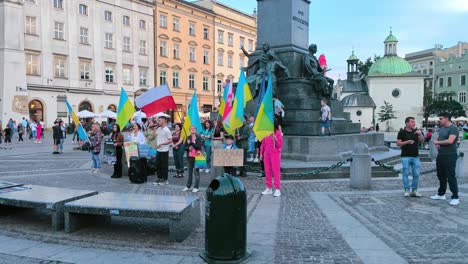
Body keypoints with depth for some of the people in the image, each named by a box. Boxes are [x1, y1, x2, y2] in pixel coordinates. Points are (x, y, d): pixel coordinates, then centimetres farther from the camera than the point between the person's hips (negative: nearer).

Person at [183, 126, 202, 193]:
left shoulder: (198, 137, -5)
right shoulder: (188, 137, 8)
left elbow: (198, 146, -16)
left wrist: (191, 143, -21)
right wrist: (188, 147, -11)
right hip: (190, 157, 5)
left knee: (196, 172, -1)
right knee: (190, 172, 13)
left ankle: (196, 187, 5)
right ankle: (188, 186, 21)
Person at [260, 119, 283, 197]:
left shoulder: (278, 133, -6)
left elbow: (280, 145, -8)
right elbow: (263, 144, 13)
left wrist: (275, 139, -25)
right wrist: (261, 153, 11)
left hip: (275, 154, -5)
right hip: (266, 154, 5)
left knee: (276, 171, -5)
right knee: (267, 171, 9)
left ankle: (277, 189, -2)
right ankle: (269, 188, 19)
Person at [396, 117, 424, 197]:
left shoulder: (416, 131, 10)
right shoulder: (402, 132, -1)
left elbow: (422, 141, 3)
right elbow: (398, 143, -3)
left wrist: (420, 134, -15)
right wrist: (407, 142, -16)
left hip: (415, 156, 4)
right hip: (406, 156, -3)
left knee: (416, 174, 3)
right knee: (405, 173, -1)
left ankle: (414, 190, 12)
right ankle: (407, 190, 6)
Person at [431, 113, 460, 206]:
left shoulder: (453, 128, -13)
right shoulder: (441, 128, 13)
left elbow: (450, 141, -25)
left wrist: (437, 142, -10)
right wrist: (437, 144, 1)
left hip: (450, 156, -8)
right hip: (440, 155, 8)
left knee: (451, 177, -5)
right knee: (441, 176, 15)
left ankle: (455, 197, 2)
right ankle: (441, 194, 27)